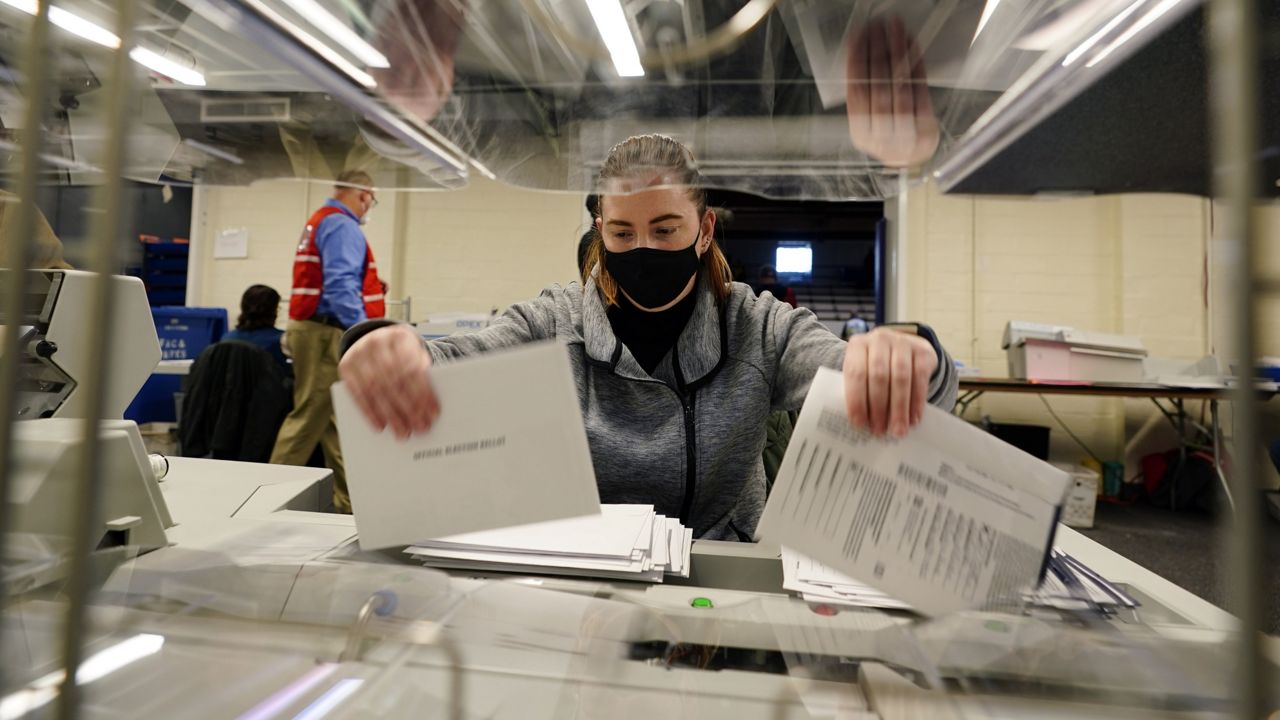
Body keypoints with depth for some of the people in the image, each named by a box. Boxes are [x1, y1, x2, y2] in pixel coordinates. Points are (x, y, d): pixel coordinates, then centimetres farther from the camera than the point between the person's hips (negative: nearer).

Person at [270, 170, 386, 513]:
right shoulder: (342, 226, -11)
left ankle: (350, 502, 19)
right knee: (309, 417, -5)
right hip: (327, 334, -11)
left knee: (337, 421, 12)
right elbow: (341, 285, -24)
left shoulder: (320, 221, 22)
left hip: (314, 329, 11)